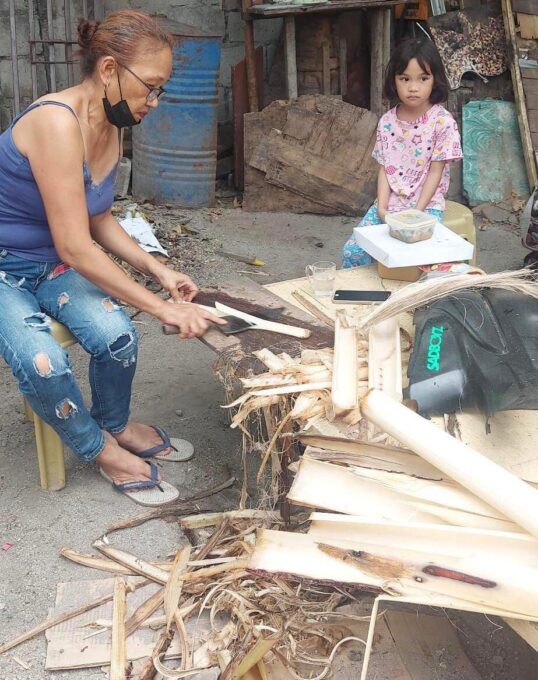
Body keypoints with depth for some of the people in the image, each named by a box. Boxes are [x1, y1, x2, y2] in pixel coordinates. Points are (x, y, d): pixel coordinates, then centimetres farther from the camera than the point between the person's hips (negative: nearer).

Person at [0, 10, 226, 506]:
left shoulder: (110, 127, 0)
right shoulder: (56, 121, -28)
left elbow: (99, 221, 10)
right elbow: (75, 247, -29)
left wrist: (157, 270, -3)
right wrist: (160, 307, -26)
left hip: (53, 265, 7)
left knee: (117, 334, -20)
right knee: (44, 364, -30)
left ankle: (116, 424, 11)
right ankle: (101, 449, -1)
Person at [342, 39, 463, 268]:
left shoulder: (442, 122, -8)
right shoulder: (387, 122, 4)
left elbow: (435, 172, -8)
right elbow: (384, 169, 4)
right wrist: (382, 207, -9)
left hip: (425, 206, -4)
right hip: (389, 204, 4)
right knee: (352, 251, -9)